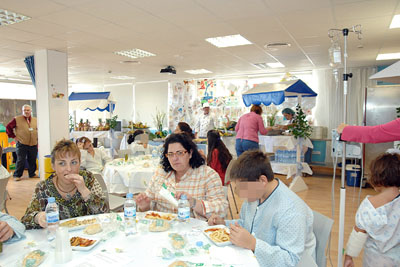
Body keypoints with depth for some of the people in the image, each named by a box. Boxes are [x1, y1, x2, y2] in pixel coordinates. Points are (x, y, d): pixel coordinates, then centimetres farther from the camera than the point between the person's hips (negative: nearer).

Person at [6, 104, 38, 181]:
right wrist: (13, 136, 0)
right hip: (21, 144, -3)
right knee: (20, 161, -1)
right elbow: (8, 127, 6)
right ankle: (17, 175, 12)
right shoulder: (17, 119, 0)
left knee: (32, 161, 8)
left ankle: (32, 174, 22)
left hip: (33, 145, 3)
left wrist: (37, 140, 11)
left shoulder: (35, 120, 10)